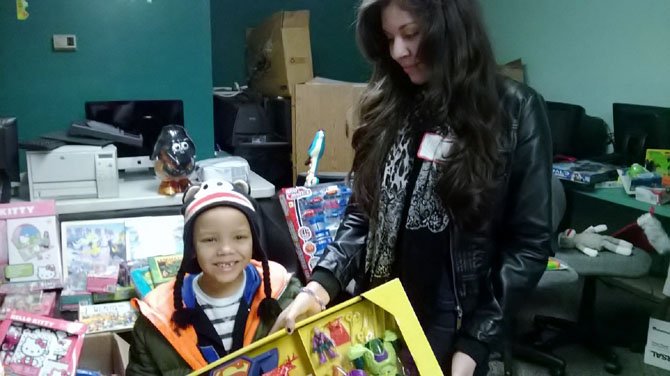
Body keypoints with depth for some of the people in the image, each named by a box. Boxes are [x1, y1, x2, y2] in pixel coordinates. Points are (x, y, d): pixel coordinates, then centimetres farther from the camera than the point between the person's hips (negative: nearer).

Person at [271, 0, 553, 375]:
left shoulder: (516, 110, -9)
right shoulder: (390, 105, 2)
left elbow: (529, 245, -9)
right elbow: (363, 213, 4)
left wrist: (474, 343, -13)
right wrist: (321, 285, -11)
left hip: (453, 328, -3)